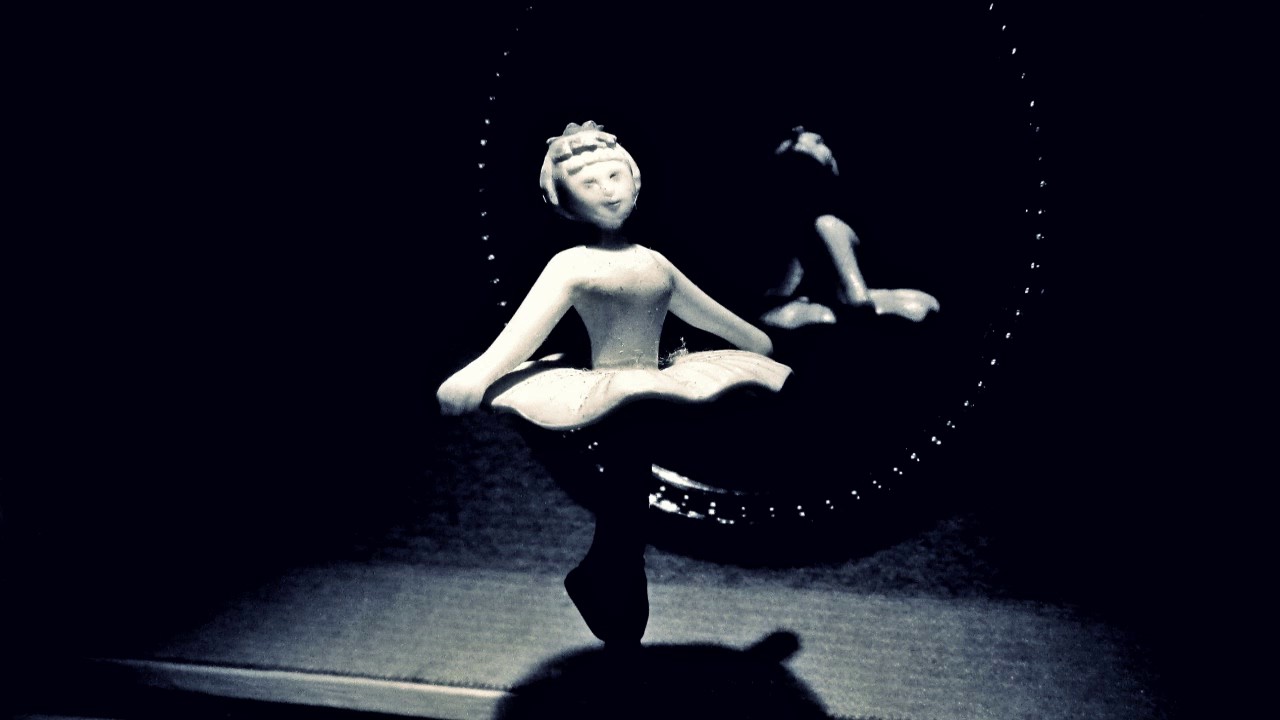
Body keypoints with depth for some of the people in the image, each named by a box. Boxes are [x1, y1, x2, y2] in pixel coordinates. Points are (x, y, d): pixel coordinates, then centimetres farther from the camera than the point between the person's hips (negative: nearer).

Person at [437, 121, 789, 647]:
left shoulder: (654, 262, 12)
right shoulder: (572, 265, -5)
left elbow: (710, 314, 26)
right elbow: (523, 332, -18)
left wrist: (758, 341, 36)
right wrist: (477, 378, -33)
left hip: (654, 391, 7)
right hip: (609, 396, -6)